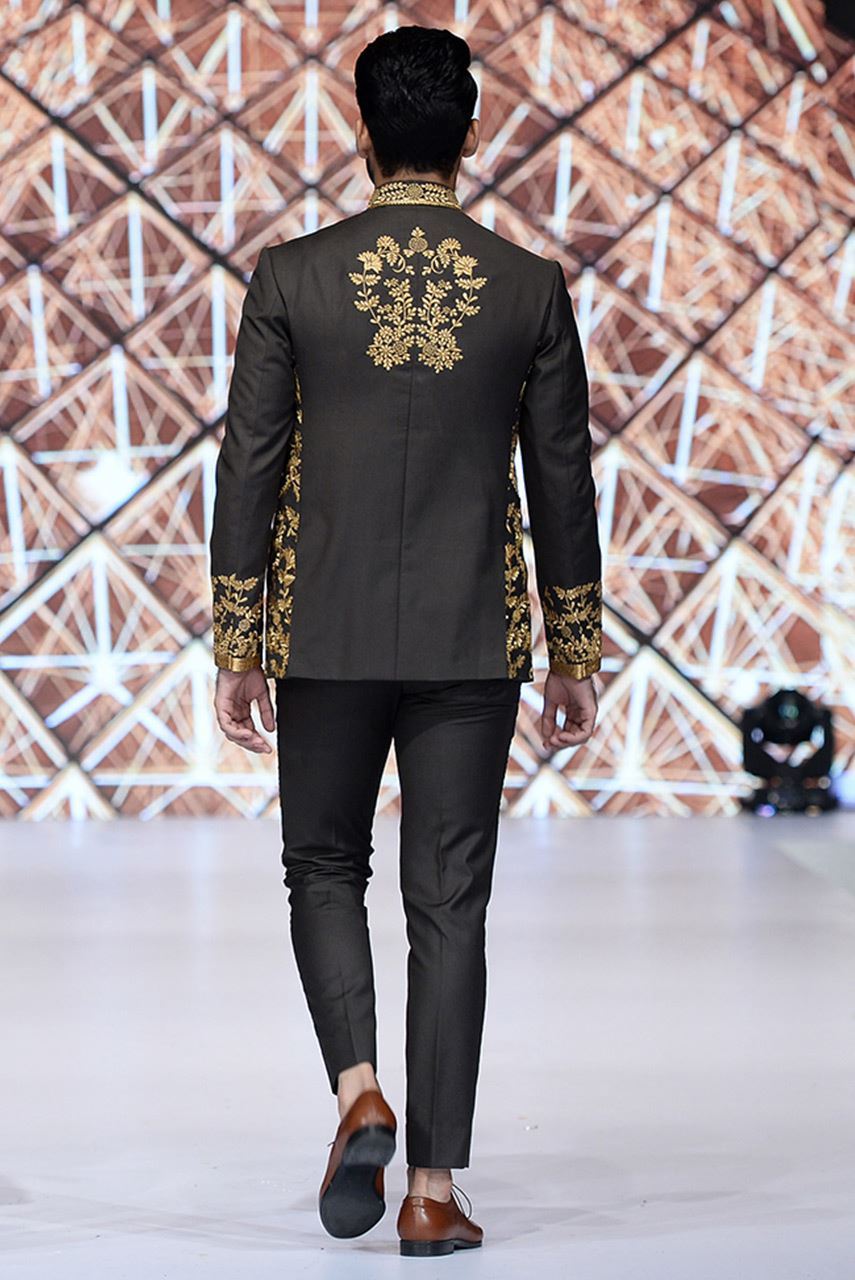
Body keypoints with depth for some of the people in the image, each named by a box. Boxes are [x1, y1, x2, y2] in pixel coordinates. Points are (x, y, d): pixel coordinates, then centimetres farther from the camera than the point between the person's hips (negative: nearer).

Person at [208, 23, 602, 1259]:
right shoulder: (533, 288, -1)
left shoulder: (291, 277, -4)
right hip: (473, 643, 1)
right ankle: (434, 1188, 7)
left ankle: (359, 1090, -4)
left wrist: (234, 650, 3)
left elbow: (248, 468, -3)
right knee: (449, 904, 5)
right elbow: (563, 483, 3)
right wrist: (576, 655, 11)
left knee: (325, 870, 18)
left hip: (327, 636, 0)